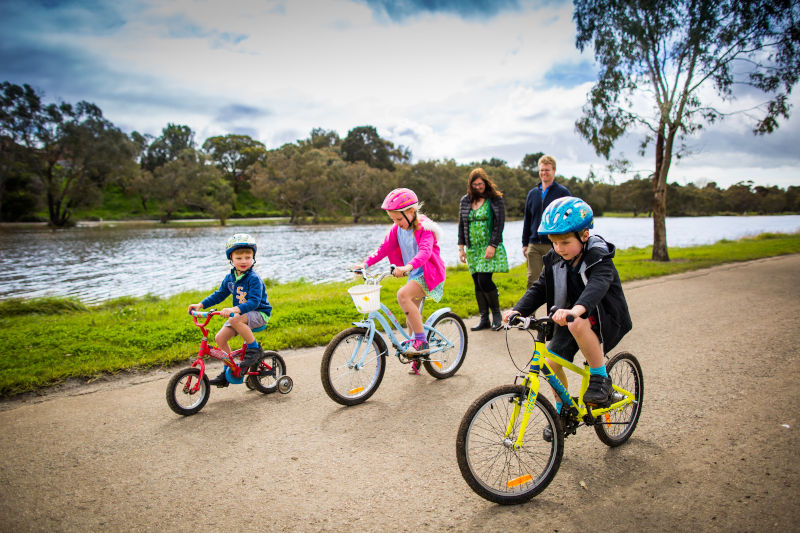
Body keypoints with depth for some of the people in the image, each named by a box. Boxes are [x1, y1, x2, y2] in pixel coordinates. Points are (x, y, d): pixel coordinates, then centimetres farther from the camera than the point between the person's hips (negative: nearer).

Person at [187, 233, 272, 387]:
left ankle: (255, 349, -18)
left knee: (235, 319, -36)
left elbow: (254, 301, -28)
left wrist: (235, 309, -43)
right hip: (240, 313, 7)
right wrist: (201, 304, 4)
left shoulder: (254, 278, -18)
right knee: (220, 337, -7)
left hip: (258, 313, -7)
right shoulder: (230, 278, 5)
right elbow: (219, 294, 16)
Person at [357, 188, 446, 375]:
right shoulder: (397, 228, 4)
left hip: (429, 274, -8)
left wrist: (408, 266, -51)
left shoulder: (424, 228, -17)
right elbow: (385, 248, 3)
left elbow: (425, 251, -33)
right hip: (414, 275, 8)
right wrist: (366, 263, -12)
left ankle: (421, 341, -24)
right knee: (411, 319, 11)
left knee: (403, 295, -32)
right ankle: (417, 358, 29)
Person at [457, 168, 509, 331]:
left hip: (489, 248, -5)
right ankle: (484, 319, 14)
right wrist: (461, 247, 9)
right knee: (478, 284, 5)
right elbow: (461, 224, 14)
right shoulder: (465, 200, 11)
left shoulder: (495, 199, -1)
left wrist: (492, 246, -15)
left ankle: (497, 314, 6)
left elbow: (499, 224, -7)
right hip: (472, 249, 5)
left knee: (484, 280, -15)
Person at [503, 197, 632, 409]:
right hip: (569, 318, 6)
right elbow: (538, 289, -5)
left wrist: (577, 309, -60)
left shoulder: (599, 258, -20)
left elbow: (598, 285, -40)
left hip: (605, 320, -6)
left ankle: (601, 378, -15)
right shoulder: (555, 260, -2)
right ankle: (563, 411, 18)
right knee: (551, 362, -8)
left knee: (578, 324, -37)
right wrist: (518, 310, -24)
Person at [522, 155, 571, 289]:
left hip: (555, 245, -3)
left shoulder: (563, 192, 1)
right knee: (533, 280, 0)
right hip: (534, 245, 4)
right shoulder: (532, 193, 14)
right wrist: (525, 244, 14)